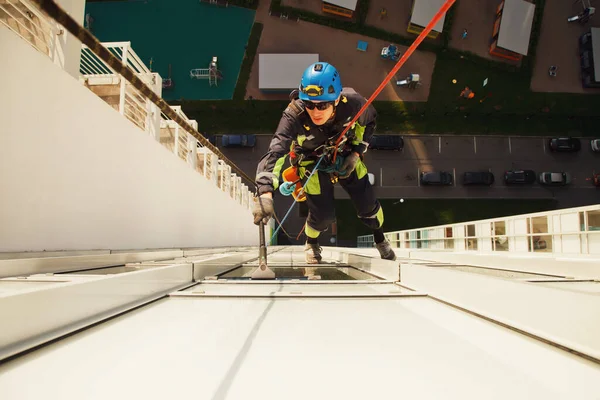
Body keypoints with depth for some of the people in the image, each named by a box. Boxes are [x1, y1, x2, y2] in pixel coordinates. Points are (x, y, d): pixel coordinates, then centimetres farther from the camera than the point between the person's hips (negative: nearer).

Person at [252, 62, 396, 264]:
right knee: (323, 216, 1)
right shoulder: (294, 116, -39)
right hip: (313, 165, -2)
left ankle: (380, 239, 45)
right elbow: (274, 152, -49)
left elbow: (369, 120, -7)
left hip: (346, 159, 2)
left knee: (367, 205, 10)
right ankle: (311, 243, 39)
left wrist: (356, 152, -14)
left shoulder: (352, 103, -31)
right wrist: (265, 192, -63)